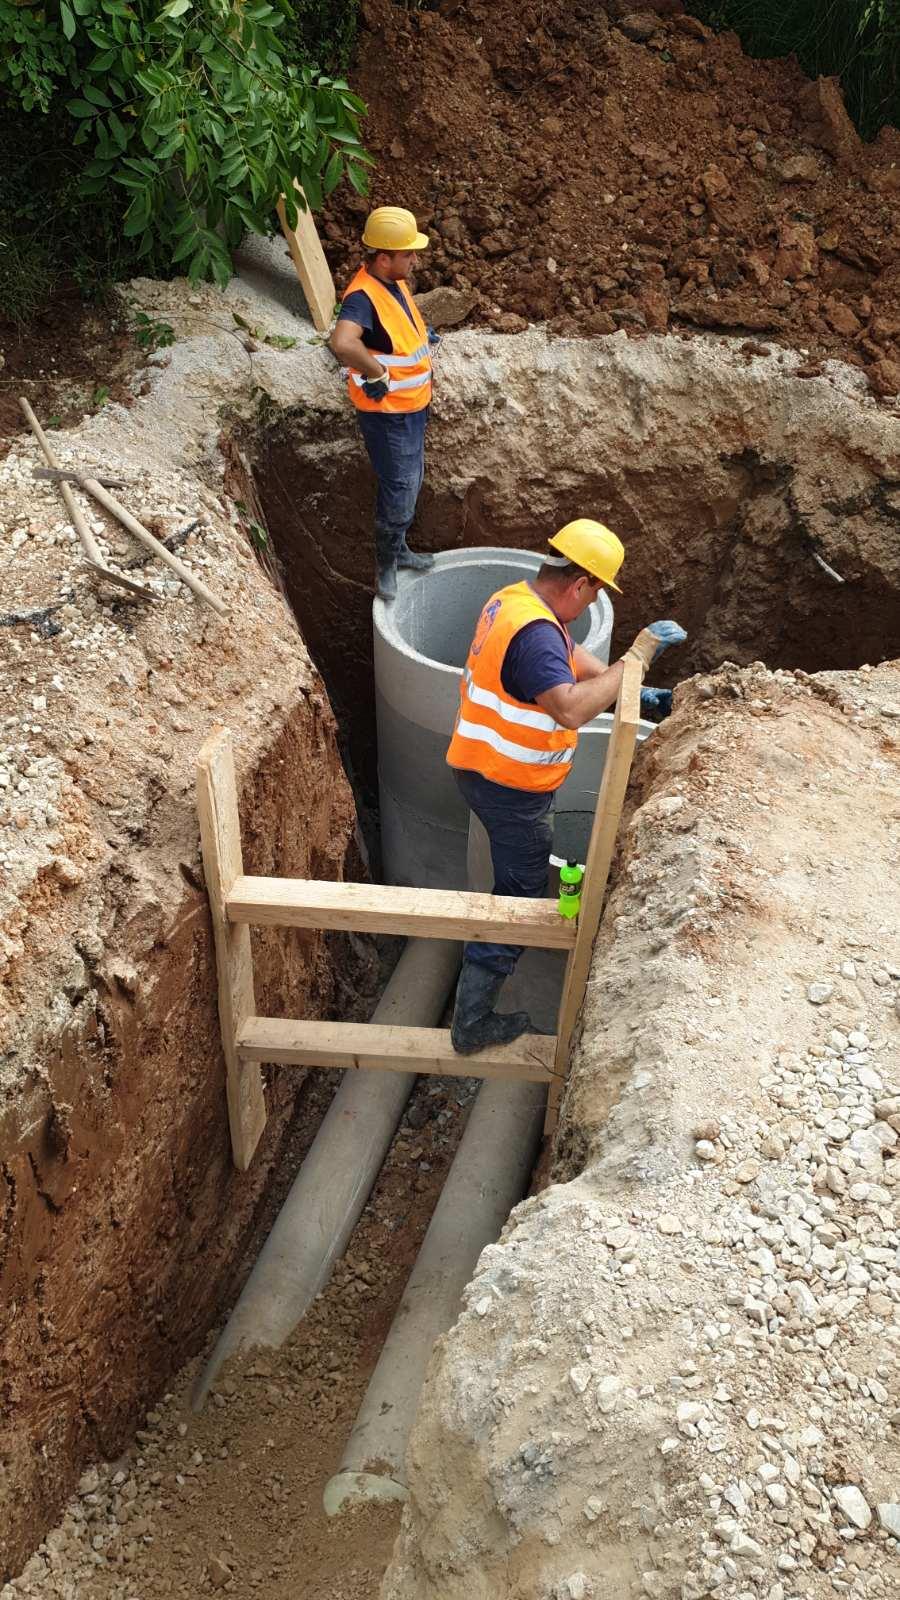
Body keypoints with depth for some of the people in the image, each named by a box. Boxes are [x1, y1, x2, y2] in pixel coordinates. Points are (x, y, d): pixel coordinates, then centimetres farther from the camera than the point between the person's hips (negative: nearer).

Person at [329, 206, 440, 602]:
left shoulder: (396, 281, 4)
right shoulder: (363, 297, -28)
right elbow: (342, 343, -48)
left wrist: (425, 335, 12)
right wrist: (378, 373, -36)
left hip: (412, 406, 9)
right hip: (386, 414, -9)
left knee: (410, 483, 22)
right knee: (398, 491, 0)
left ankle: (398, 549, 41)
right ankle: (386, 565, 19)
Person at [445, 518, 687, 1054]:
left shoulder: (516, 599, 4)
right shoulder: (534, 633, -30)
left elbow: (573, 658, 15)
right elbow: (572, 709, -43)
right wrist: (635, 659, -36)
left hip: (485, 766, 10)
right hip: (510, 788, -10)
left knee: (522, 875, 32)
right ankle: (472, 1024, 8)